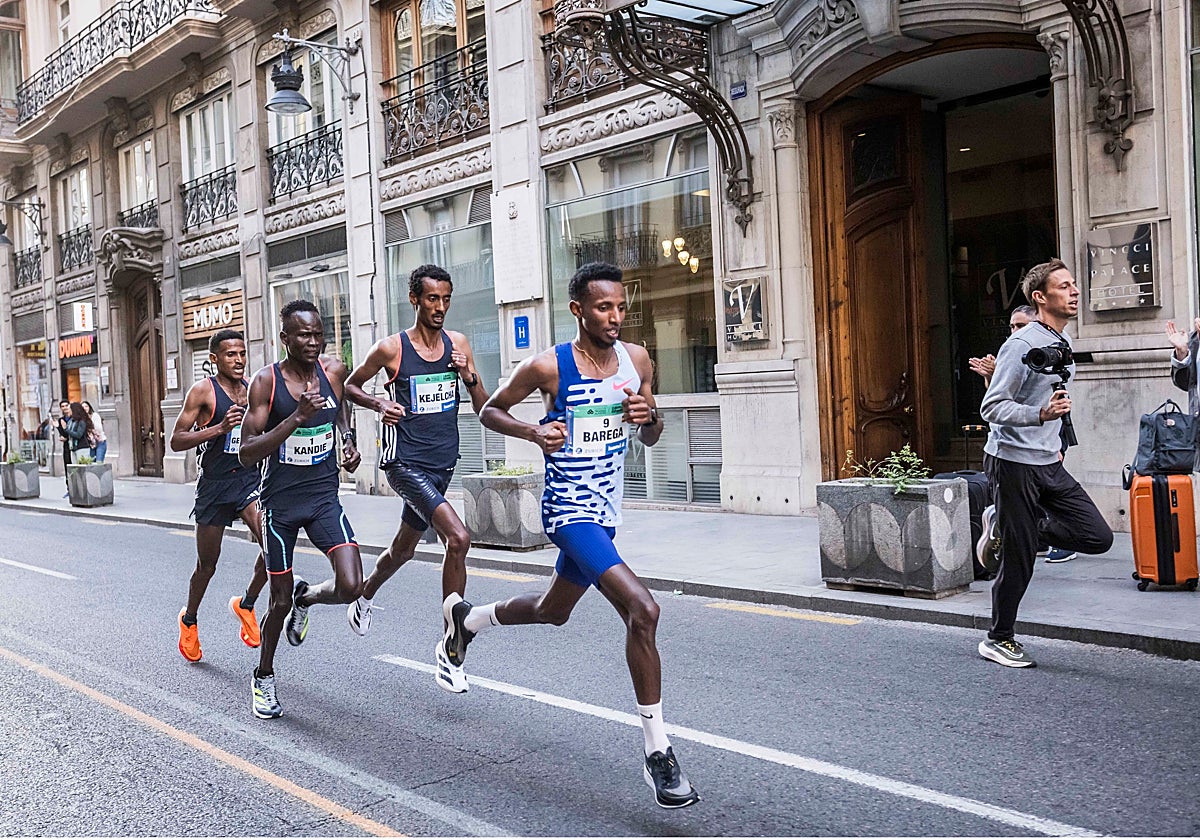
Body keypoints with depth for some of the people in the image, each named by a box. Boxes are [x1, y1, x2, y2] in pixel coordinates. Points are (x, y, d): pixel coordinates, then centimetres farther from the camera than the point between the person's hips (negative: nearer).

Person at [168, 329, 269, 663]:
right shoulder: (203, 391, -7)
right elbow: (176, 441, -11)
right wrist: (219, 428, -23)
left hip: (250, 479, 3)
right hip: (214, 484, -2)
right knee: (207, 563, 11)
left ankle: (246, 604, 3)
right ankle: (189, 620, 38)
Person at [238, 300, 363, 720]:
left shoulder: (334, 370, -4)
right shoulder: (266, 381, -14)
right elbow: (247, 454, -19)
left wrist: (348, 440, 6)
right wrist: (296, 418, -30)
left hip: (324, 497, 3)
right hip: (281, 501, -2)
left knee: (351, 587, -15)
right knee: (280, 600, 7)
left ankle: (306, 596, 21)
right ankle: (263, 677, 33)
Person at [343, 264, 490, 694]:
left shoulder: (458, 344, 4)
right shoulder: (391, 348, -8)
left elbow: (483, 409, 5)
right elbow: (350, 386, 7)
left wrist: (469, 377, -14)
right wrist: (380, 404, -12)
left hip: (442, 463, 6)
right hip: (405, 462, -6)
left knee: (404, 547, 24)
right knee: (458, 538, -24)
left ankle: (364, 596, 55)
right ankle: (451, 646, -13)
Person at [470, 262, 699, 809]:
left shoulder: (636, 360, 1)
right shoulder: (547, 367, -14)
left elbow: (649, 440, 12)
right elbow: (489, 411, 1)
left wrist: (649, 417, -12)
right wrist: (535, 431, -18)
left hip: (605, 512, 7)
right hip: (570, 512, -7)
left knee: (552, 610, 26)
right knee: (642, 610, -24)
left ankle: (469, 620, 56)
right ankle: (657, 751, -11)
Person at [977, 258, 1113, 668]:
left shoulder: (1064, 342, 13)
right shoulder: (1021, 344, -15)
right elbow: (991, 407, -19)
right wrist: (1041, 414, -32)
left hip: (1048, 462, 8)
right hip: (1013, 463, -8)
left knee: (1098, 537, 1)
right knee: (1018, 561, -3)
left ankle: (1006, 528, 16)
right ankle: (998, 639, 15)